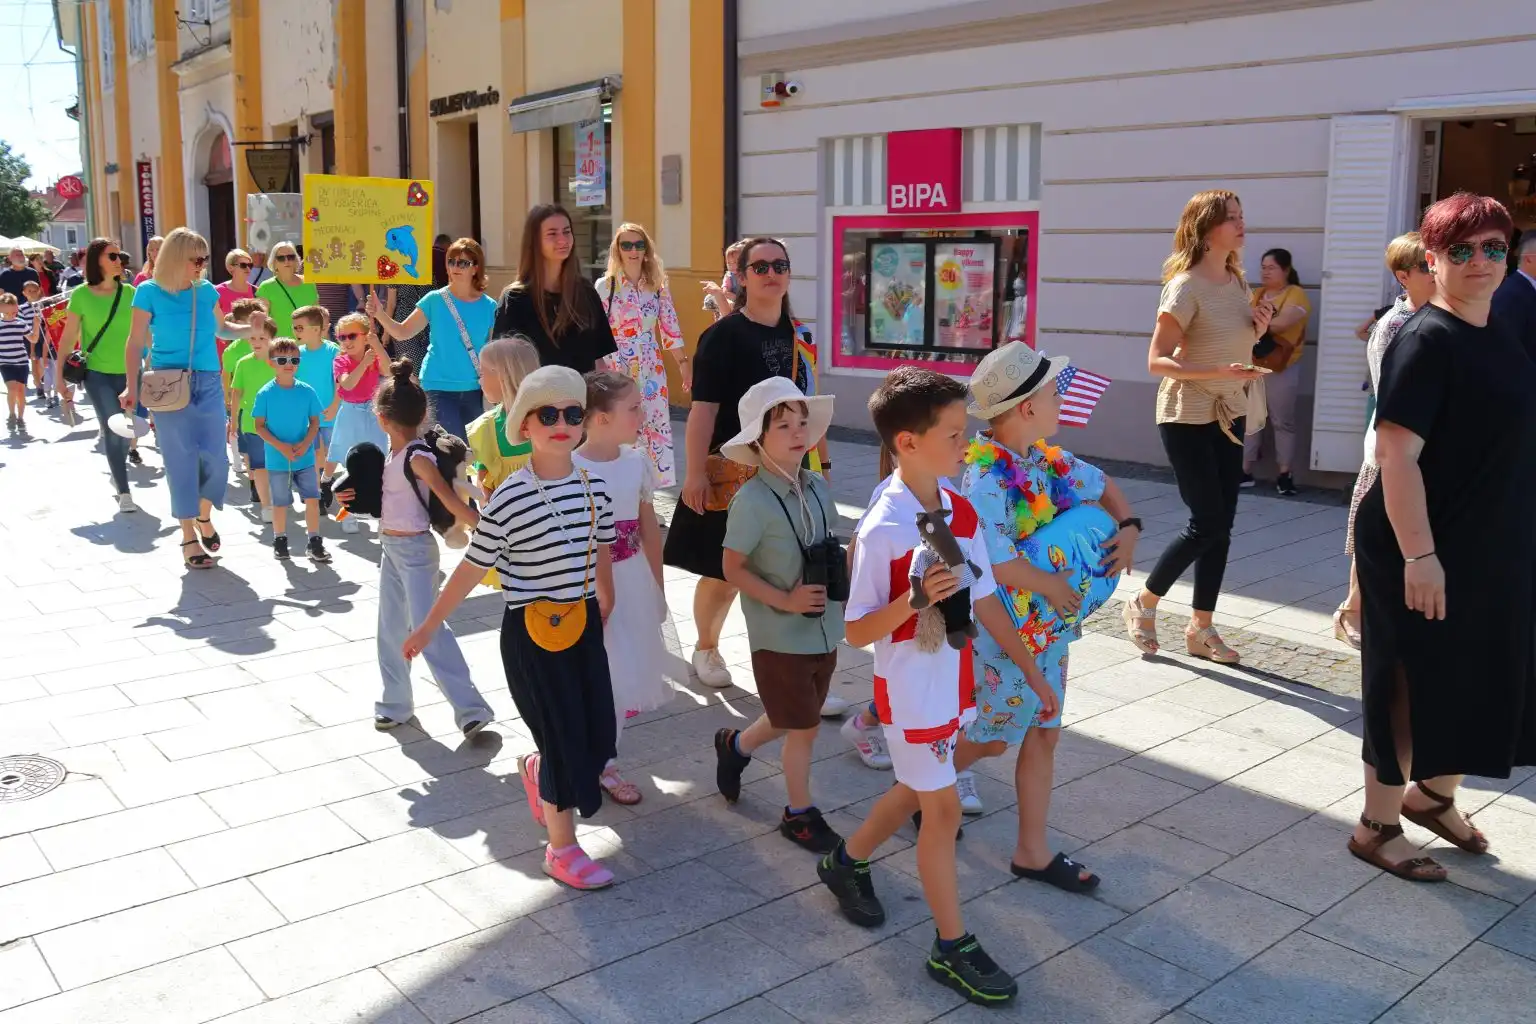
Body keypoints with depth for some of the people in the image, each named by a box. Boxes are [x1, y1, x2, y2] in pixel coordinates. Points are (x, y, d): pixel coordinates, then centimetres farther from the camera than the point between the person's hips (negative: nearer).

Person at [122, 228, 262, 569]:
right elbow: (136, 342, -2)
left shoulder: (207, 291, 5)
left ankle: (204, 517, 26)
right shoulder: (150, 292, -5)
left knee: (215, 457, -1)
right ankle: (189, 537, 9)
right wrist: (131, 387, -9)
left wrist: (250, 328, 2)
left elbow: (221, 329, 21)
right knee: (181, 462, -1)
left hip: (208, 383, 3)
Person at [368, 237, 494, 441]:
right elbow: (403, 332, -1)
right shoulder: (435, 300, -2)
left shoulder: (489, 307, 0)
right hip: (439, 387, -2)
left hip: (474, 390, 2)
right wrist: (380, 315, -17)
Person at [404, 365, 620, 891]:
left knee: (598, 736, 9)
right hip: (530, 632, -5)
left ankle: (535, 770, 44)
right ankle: (561, 848, 24)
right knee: (562, 739, 2)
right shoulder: (509, 501, -17)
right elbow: (471, 570, -8)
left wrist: (603, 609, 22)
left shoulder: (594, 486, -1)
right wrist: (428, 626, -1)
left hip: (583, 625, 6)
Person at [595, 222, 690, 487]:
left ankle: (652, 477, 13)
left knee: (655, 423, 3)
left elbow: (670, 327, 10)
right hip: (617, 366, -3)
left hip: (651, 366, 3)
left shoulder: (658, 286, 6)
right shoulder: (605, 286, -4)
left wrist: (683, 362, 8)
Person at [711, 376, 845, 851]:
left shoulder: (818, 487, 0)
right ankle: (799, 813, 27)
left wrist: (836, 583, -1)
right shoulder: (752, 500, -19)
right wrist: (785, 601, -19)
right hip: (780, 636, -6)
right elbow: (733, 569, -14)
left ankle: (735, 745, 49)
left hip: (824, 629, 6)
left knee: (792, 720, 20)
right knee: (804, 726, 5)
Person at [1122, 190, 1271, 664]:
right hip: (1188, 418, -8)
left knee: (1221, 525, 7)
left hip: (1230, 415, 8)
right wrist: (1218, 372, -29)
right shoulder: (1185, 286, -15)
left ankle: (1201, 627, 17)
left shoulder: (1237, 283, 8)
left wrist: (1257, 330, -1)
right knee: (1206, 523, -6)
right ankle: (1143, 603, 14)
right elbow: (1156, 360, -19)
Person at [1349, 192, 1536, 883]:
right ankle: (1377, 827, 21)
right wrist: (1419, 556, -27)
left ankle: (1434, 795, 40)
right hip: (1422, 550, -8)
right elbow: (1396, 453, -23)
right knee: (1409, 689, 4)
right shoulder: (1426, 341, -17)